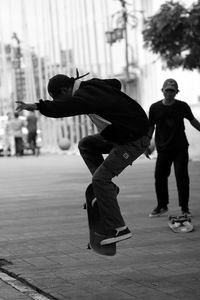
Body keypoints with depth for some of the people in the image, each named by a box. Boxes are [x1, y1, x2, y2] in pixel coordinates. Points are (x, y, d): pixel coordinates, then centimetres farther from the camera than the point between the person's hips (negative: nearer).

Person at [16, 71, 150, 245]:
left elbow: (66, 107, -43)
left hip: (134, 140, -10)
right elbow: (115, 84, 29)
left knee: (100, 178, -12)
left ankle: (118, 229, -11)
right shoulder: (93, 85, 8)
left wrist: (37, 106, -52)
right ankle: (107, 188, 15)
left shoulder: (86, 95, -21)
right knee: (86, 144, 17)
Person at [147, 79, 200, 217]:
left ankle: (185, 208, 6)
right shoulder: (155, 108, 1)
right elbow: (151, 127, 9)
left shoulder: (182, 106, 0)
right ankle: (162, 206, 18)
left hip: (180, 148, -1)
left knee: (182, 177, -5)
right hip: (163, 148, 1)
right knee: (160, 177, 0)